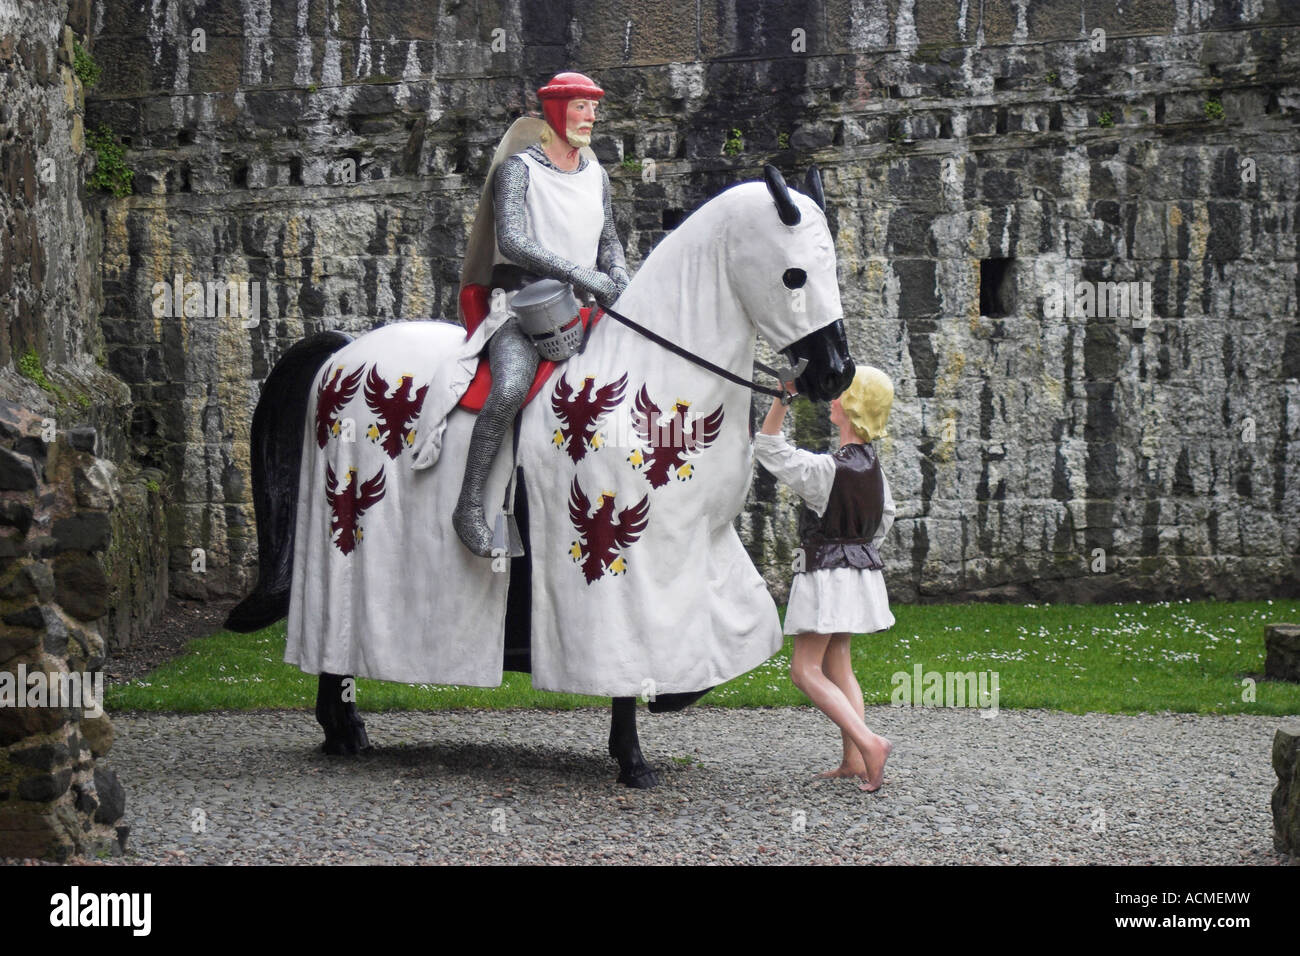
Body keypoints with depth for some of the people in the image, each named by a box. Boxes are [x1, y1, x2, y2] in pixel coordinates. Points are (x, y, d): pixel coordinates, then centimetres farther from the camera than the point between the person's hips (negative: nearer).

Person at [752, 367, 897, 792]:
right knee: (837, 664, 15)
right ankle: (853, 759, 10)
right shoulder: (872, 463, 4)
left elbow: (767, 447, -15)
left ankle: (868, 742, -21)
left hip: (826, 574, -8)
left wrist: (782, 398, -19)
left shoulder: (826, 469, -21)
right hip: (861, 570, 8)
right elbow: (886, 514, 18)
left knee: (805, 670, -6)